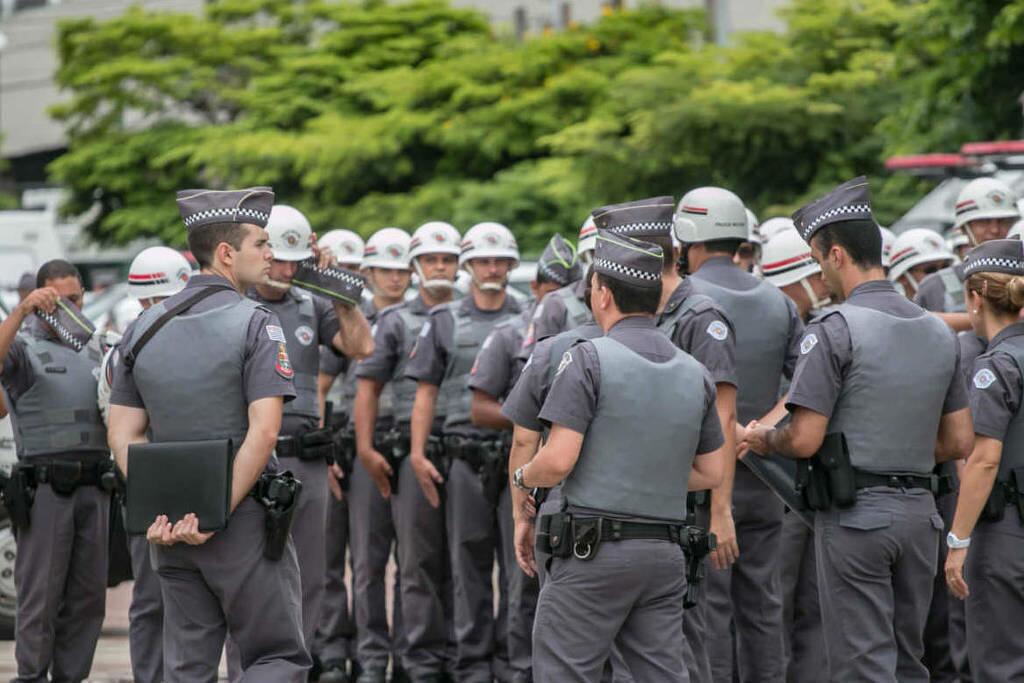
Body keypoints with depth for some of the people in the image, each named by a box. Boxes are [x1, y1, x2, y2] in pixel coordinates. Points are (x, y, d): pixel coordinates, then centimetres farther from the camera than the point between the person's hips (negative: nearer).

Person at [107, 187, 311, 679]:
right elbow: (262, 431, -19)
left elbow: (123, 434, 5)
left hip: (173, 528, 6)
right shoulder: (256, 324, -9)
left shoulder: (145, 326, 9)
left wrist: (158, 513, -2)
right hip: (244, 517, -6)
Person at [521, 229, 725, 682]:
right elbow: (711, 473, 13)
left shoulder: (588, 359, -10)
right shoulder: (695, 372, 9)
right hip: (666, 556, 6)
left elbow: (559, 460, -15)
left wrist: (523, 477, 5)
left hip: (593, 548, -6)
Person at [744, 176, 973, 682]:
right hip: (920, 510, 7)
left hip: (856, 513, -7)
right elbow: (959, 443, 12)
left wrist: (762, 440, 4)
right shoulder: (937, 331, 9)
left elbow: (804, 440, -16)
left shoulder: (835, 330, -12)